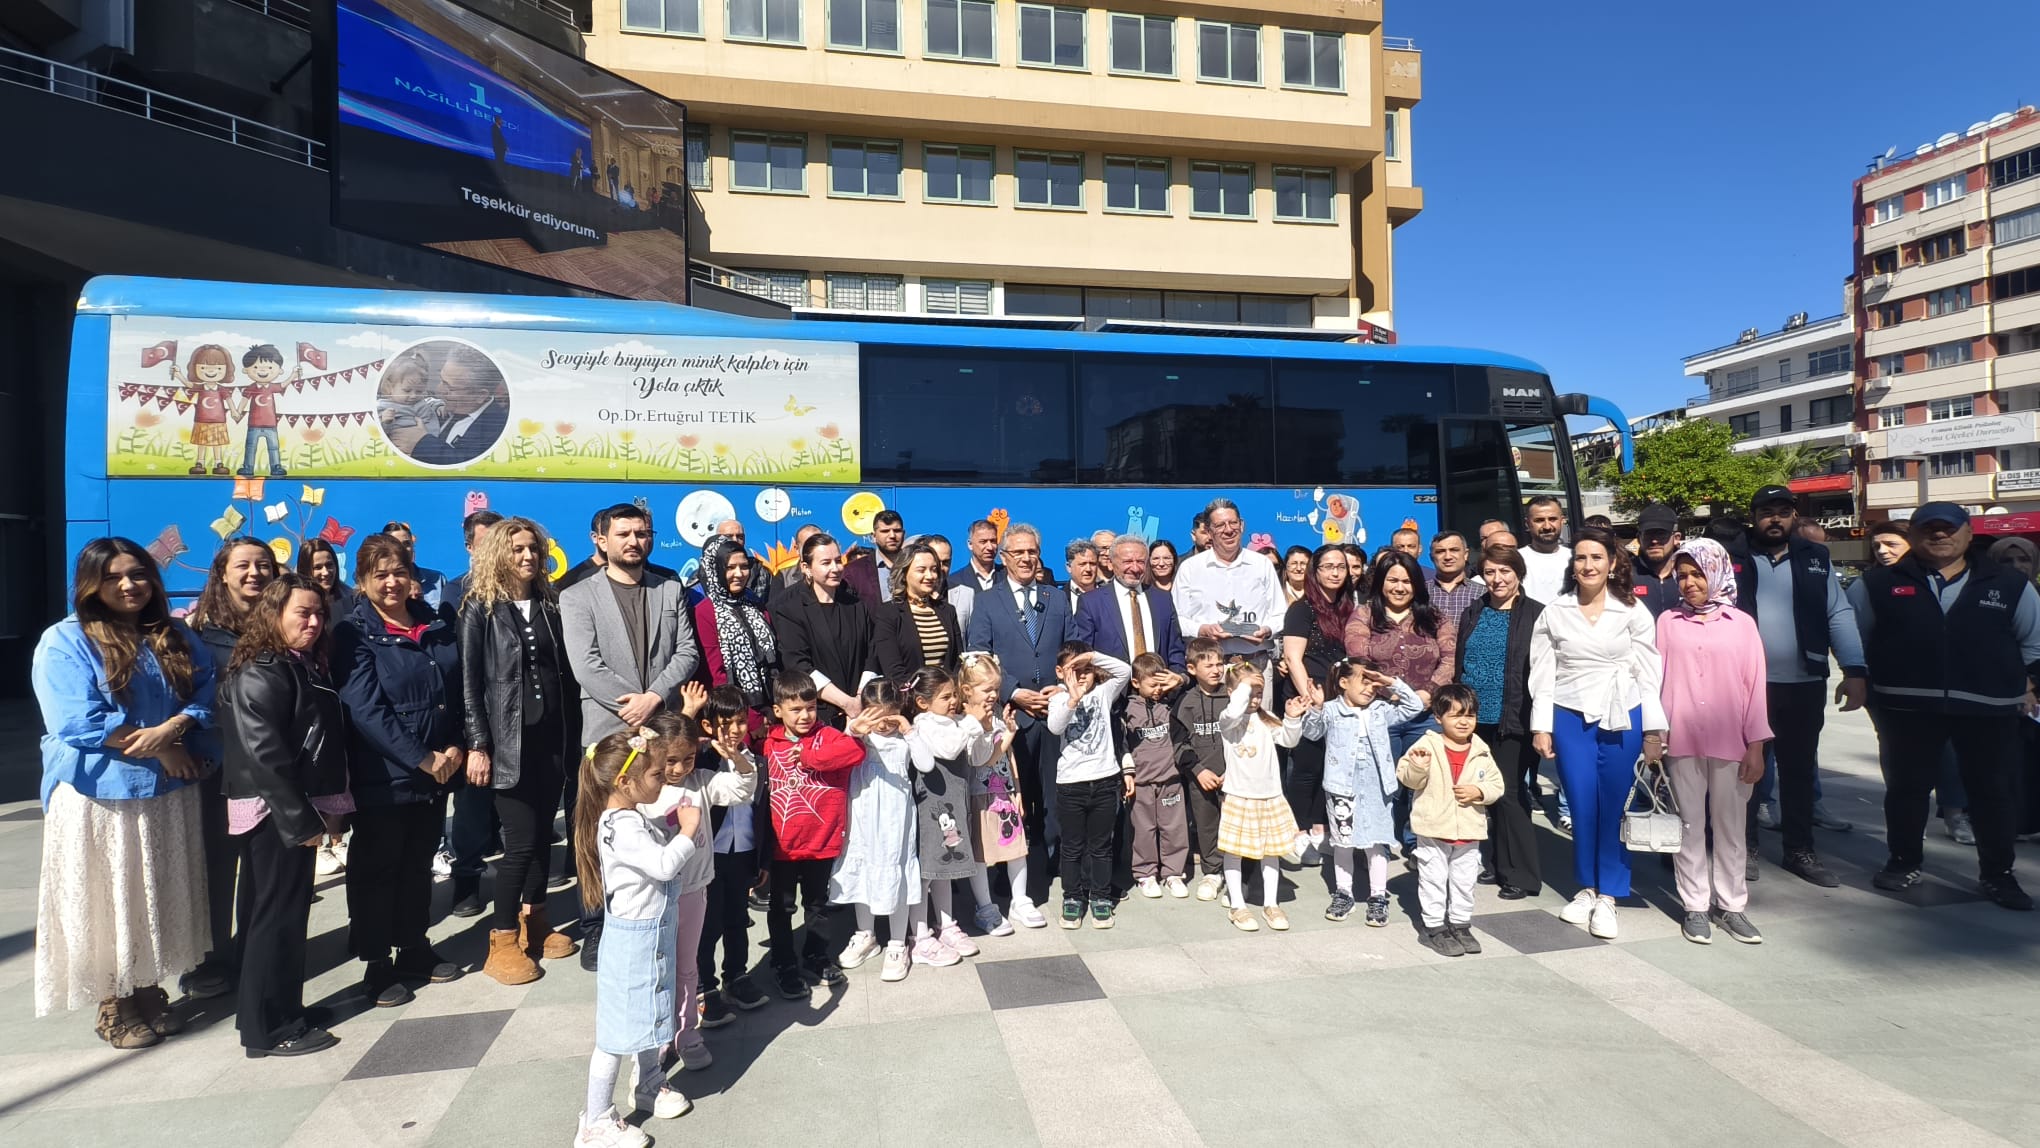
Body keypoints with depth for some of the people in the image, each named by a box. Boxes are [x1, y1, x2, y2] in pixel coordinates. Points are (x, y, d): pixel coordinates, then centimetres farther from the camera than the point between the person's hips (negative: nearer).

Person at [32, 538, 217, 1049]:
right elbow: (77, 723, -17)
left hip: (169, 791, 4)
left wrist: (171, 729, -20)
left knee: (160, 898, 13)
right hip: (100, 795, -4)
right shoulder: (64, 642, -8)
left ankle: (150, 993, 27)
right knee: (106, 904, 7)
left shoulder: (178, 638, 6)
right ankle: (112, 1007, 22)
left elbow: (206, 696, 0)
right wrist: (162, 750, -16)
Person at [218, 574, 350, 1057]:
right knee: (280, 915, -1)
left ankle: (263, 1010, 29)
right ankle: (270, 1029, 10)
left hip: (295, 809, 9)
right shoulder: (260, 674, -15)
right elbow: (265, 753, -21)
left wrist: (327, 809, 8)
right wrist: (303, 821, -19)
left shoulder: (306, 666, 13)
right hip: (276, 815, -9)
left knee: (269, 911, 17)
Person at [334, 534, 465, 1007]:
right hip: (383, 776, -5)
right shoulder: (355, 634, -10)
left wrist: (455, 747, -5)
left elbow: (458, 692, 9)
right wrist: (422, 759, -18)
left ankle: (415, 949, 31)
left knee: (419, 862, 17)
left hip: (437, 771, 6)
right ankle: (377, 965, 19)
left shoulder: (437, 627, 7)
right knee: (376, 869, 7)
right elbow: (366, 709, -17)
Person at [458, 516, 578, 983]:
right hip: (508, 739, -4)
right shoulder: (480, 608, -3)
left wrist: (571, 734, 6)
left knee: (543, 832, 10)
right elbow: (469, 681, -7)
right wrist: (477, 745, -12)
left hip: (551, 735, 4)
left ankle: (534, 920, 27)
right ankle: (502, 941, 10)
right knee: (521, 840, -5)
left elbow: (564, 671, 9)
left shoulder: (549, 605, 9)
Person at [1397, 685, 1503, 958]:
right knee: (1434, 881, 7)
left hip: (1469, 833, 4)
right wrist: (1417, 766, -33)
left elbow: (1496, 785, 5)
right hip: (1433, 832, -4)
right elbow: (1409, 779, -12)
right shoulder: (1427, 745, -10)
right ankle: (1435, 928, 19)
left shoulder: (1481, 752, 1)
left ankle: (1460, 925, 33)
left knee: (1464, 882, 17)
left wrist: (1479, 791, -15)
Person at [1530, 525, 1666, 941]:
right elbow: (1542, 673, 3)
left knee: (1614, 808, 3)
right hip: (1570, 718, 1)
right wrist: (1541, 727, 0)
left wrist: (1654, 729, -2)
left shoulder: (1632, 611, 1)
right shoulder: (1553, 612, 2)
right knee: (1582, 807, 4)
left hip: (1622, 719, -1)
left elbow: (1648, 673, 1)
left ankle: (1607, 897, 15)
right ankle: (1587, 888, 21)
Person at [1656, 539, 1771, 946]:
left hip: (1730, 741, 0)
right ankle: (1696, 907, 14)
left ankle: (1731, 906, 19)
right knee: (1689, 825, 7)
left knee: (1730, 825, 8)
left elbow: (1755, 687, 3)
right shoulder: (1668, 621, 4)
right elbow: (1659, 681, 4)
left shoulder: (1742, 623, 3)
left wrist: (1756, 745, -1)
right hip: (1682, 740, 0)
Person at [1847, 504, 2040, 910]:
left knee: (1992, 792, 9)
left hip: (1989, 711, 1)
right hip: (1907, 708, -1)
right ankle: (1904, 863, 23)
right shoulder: (1878, 584, 2)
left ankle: (1997, 874, 22)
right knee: (1906, 787, 7)